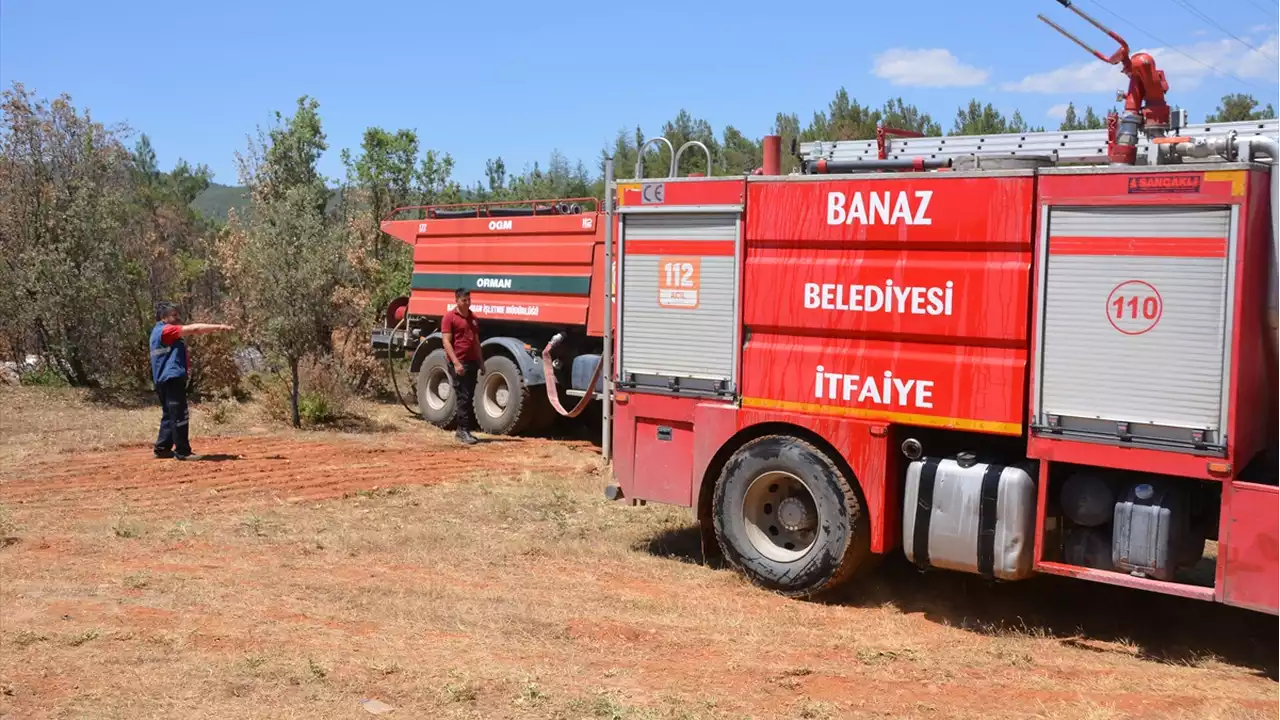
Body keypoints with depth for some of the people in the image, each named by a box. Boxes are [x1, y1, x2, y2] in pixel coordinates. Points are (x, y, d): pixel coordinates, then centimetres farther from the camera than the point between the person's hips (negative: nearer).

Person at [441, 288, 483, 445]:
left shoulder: (473, 318, 17)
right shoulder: (449, 317, -5)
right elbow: (446, 342, -11)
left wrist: (481, 361, 18)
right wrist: (456, 363, -19)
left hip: (473, 361, 7)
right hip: (459, 363, -7)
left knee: (468, 397, 9)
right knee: (463, 397, -9)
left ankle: (462, 430, 16)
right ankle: (463, 431, -7)